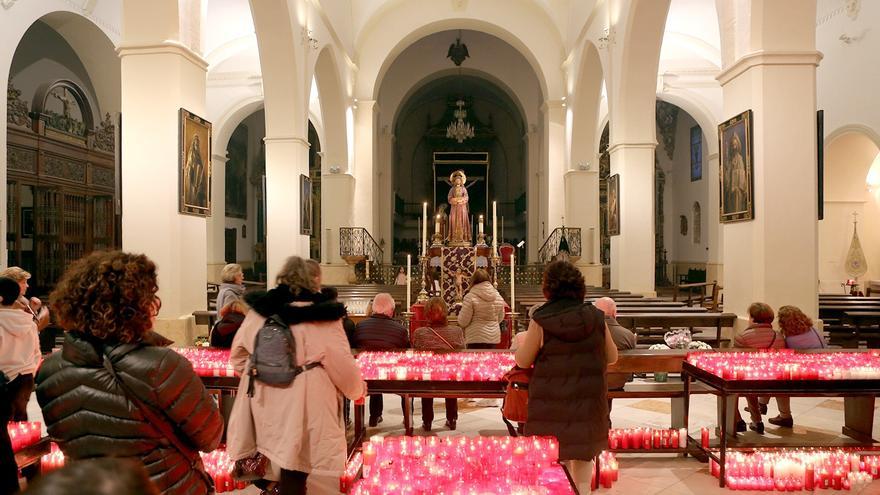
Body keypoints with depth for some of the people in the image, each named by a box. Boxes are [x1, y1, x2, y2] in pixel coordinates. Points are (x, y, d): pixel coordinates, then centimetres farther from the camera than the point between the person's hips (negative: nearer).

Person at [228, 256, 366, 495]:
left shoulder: (261, 309, 3)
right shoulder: (323, 315, -10)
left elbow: (238, 353, 12)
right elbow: (342, 362, -7)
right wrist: (358, 389, 11)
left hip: (265, 399, 4)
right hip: (303, 403, -4)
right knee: (295, 470, 8)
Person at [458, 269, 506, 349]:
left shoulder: (470, 297, -11)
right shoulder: (498, 297, 4)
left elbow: (463, 322, -9)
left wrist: (460, 312, 11)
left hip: (476, 338, -5)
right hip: (494, 337, 5)